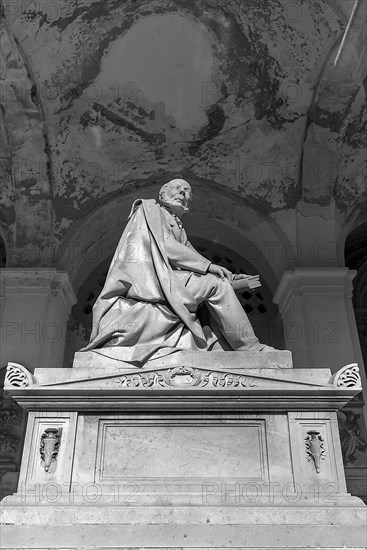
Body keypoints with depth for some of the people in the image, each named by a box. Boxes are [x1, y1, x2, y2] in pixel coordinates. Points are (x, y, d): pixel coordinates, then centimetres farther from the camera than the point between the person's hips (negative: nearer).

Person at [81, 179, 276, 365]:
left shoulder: (179, 229, 30)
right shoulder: (149, 208, 10)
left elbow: (197, 265, 20)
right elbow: (165, 246, -7)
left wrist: (231, 280, 5)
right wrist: (208, 265, -10)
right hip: (144, 281, -8)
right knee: (214, 283, -17)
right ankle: (251, 350, -12)